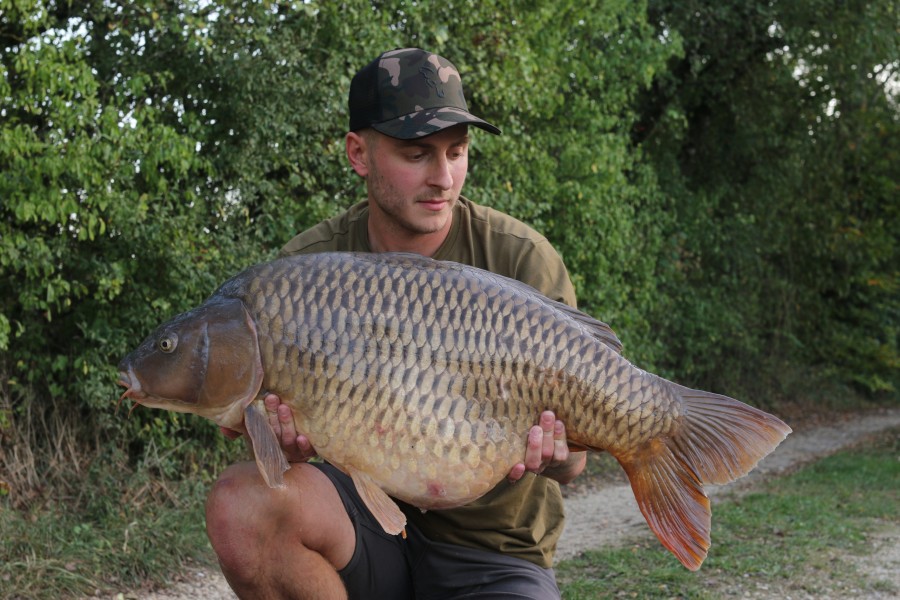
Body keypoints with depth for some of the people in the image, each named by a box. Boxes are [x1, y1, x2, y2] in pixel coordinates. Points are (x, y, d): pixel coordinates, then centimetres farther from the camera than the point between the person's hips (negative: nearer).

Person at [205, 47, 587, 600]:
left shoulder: (522, 259, -9)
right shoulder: (310, 265, -4)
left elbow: (572, 459, -7)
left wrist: (550, 452, -32)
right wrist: (286, 442, -28)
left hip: (492, 549, -3)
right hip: (365, 506, 3)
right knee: (241, 502, -27)